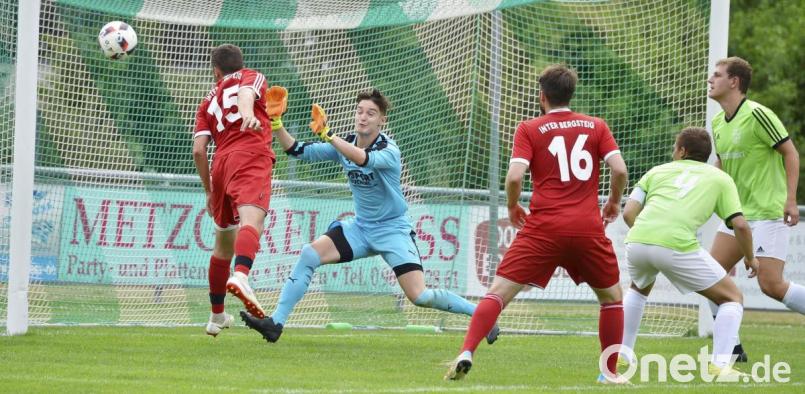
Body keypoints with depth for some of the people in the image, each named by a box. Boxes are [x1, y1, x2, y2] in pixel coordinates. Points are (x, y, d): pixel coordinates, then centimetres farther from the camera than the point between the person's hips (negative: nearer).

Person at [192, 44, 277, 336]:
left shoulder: (208, 101, 28)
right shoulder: (252, 77, 20)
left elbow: (198, 151, 16)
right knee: (251, 220, -28)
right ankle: (240, 276, -57)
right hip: (252, 157, -5)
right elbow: (246, 92, -7)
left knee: (223, 243, 20)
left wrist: (209, 191, 27)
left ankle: (217, 316, 32)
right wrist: (248, 113, -30)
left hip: (221, 164, 5)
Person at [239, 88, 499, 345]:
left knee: (419, 296, -16)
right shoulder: (344, 144, -2)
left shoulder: (388, 151, -20)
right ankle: (275, 323, -13)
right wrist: (276, 125, -18)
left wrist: (327, 135, -49)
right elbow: (298, 151, -3)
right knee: (309, 255, -15)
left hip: (392, 230, -5)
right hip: (360, 228, 6)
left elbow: (364, 159, -42)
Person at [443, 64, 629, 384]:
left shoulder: (529, 130, 6)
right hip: (588, 227, 1)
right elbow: (619, 169, 0)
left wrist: (513, 207, 12)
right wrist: (614, 202, 18)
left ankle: (466, 354, -18)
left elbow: (514, 176, -6)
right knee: (612, 297, 22)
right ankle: (611, 372, 19)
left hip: (543, 228, -1)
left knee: (498, 292, 0)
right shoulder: (596, 126, 11)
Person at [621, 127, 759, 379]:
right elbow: (740, 225, 11)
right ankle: (720, 365, -7)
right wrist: (750, 258, 28)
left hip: (637, 241, 4)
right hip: (677, 245, -4)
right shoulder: (720, 178, 21)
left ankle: (621, 356, 34)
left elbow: (628, 212, 16)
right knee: (732, 299, 12)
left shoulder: (658, 171, 27)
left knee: (639, 289, 39)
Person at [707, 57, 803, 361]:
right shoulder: (718, 123, 10)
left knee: (771, 284, -15)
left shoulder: (757, 114, -14)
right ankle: (731, 347, 6)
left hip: (768, 213, -8)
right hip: (739, 213, 8)